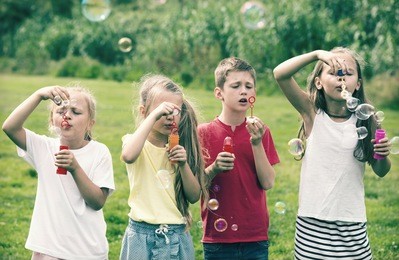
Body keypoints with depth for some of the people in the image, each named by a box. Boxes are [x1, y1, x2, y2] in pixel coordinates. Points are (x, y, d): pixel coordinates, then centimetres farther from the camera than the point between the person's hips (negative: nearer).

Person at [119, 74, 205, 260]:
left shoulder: (181, 147, 7)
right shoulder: (137, 142, -3)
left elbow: (194, 196, 3)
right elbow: (128, 156, -30)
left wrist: (184, 164, -12)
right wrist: (154, 115, -27)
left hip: (177, 236, 3)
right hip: (142, 235, -3)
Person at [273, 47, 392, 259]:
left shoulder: (365, 121, -1)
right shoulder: (312, 113, -3)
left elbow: (380, 171, 8)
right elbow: (280, 74, -15)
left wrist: (383, 156, -13)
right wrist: (317, 54, -23)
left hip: (352, 223, 1)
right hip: (313, 223, -1)